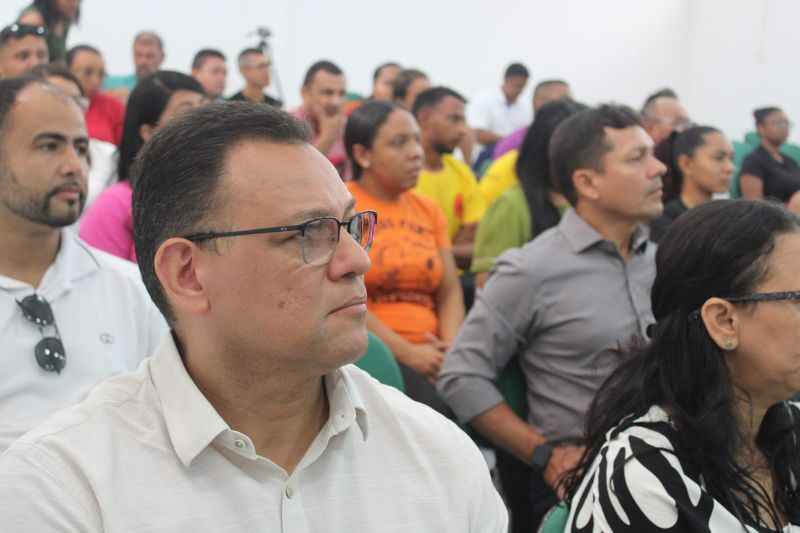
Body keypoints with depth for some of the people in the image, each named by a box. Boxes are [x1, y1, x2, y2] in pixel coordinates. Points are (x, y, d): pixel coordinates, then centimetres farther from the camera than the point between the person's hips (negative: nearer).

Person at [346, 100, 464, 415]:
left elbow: (449, 292, 12)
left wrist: (453, 350, -7)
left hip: (428, 356, 5)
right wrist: (407, 354, -15)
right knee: (432, 410, -32)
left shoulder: (428, 210, 18)